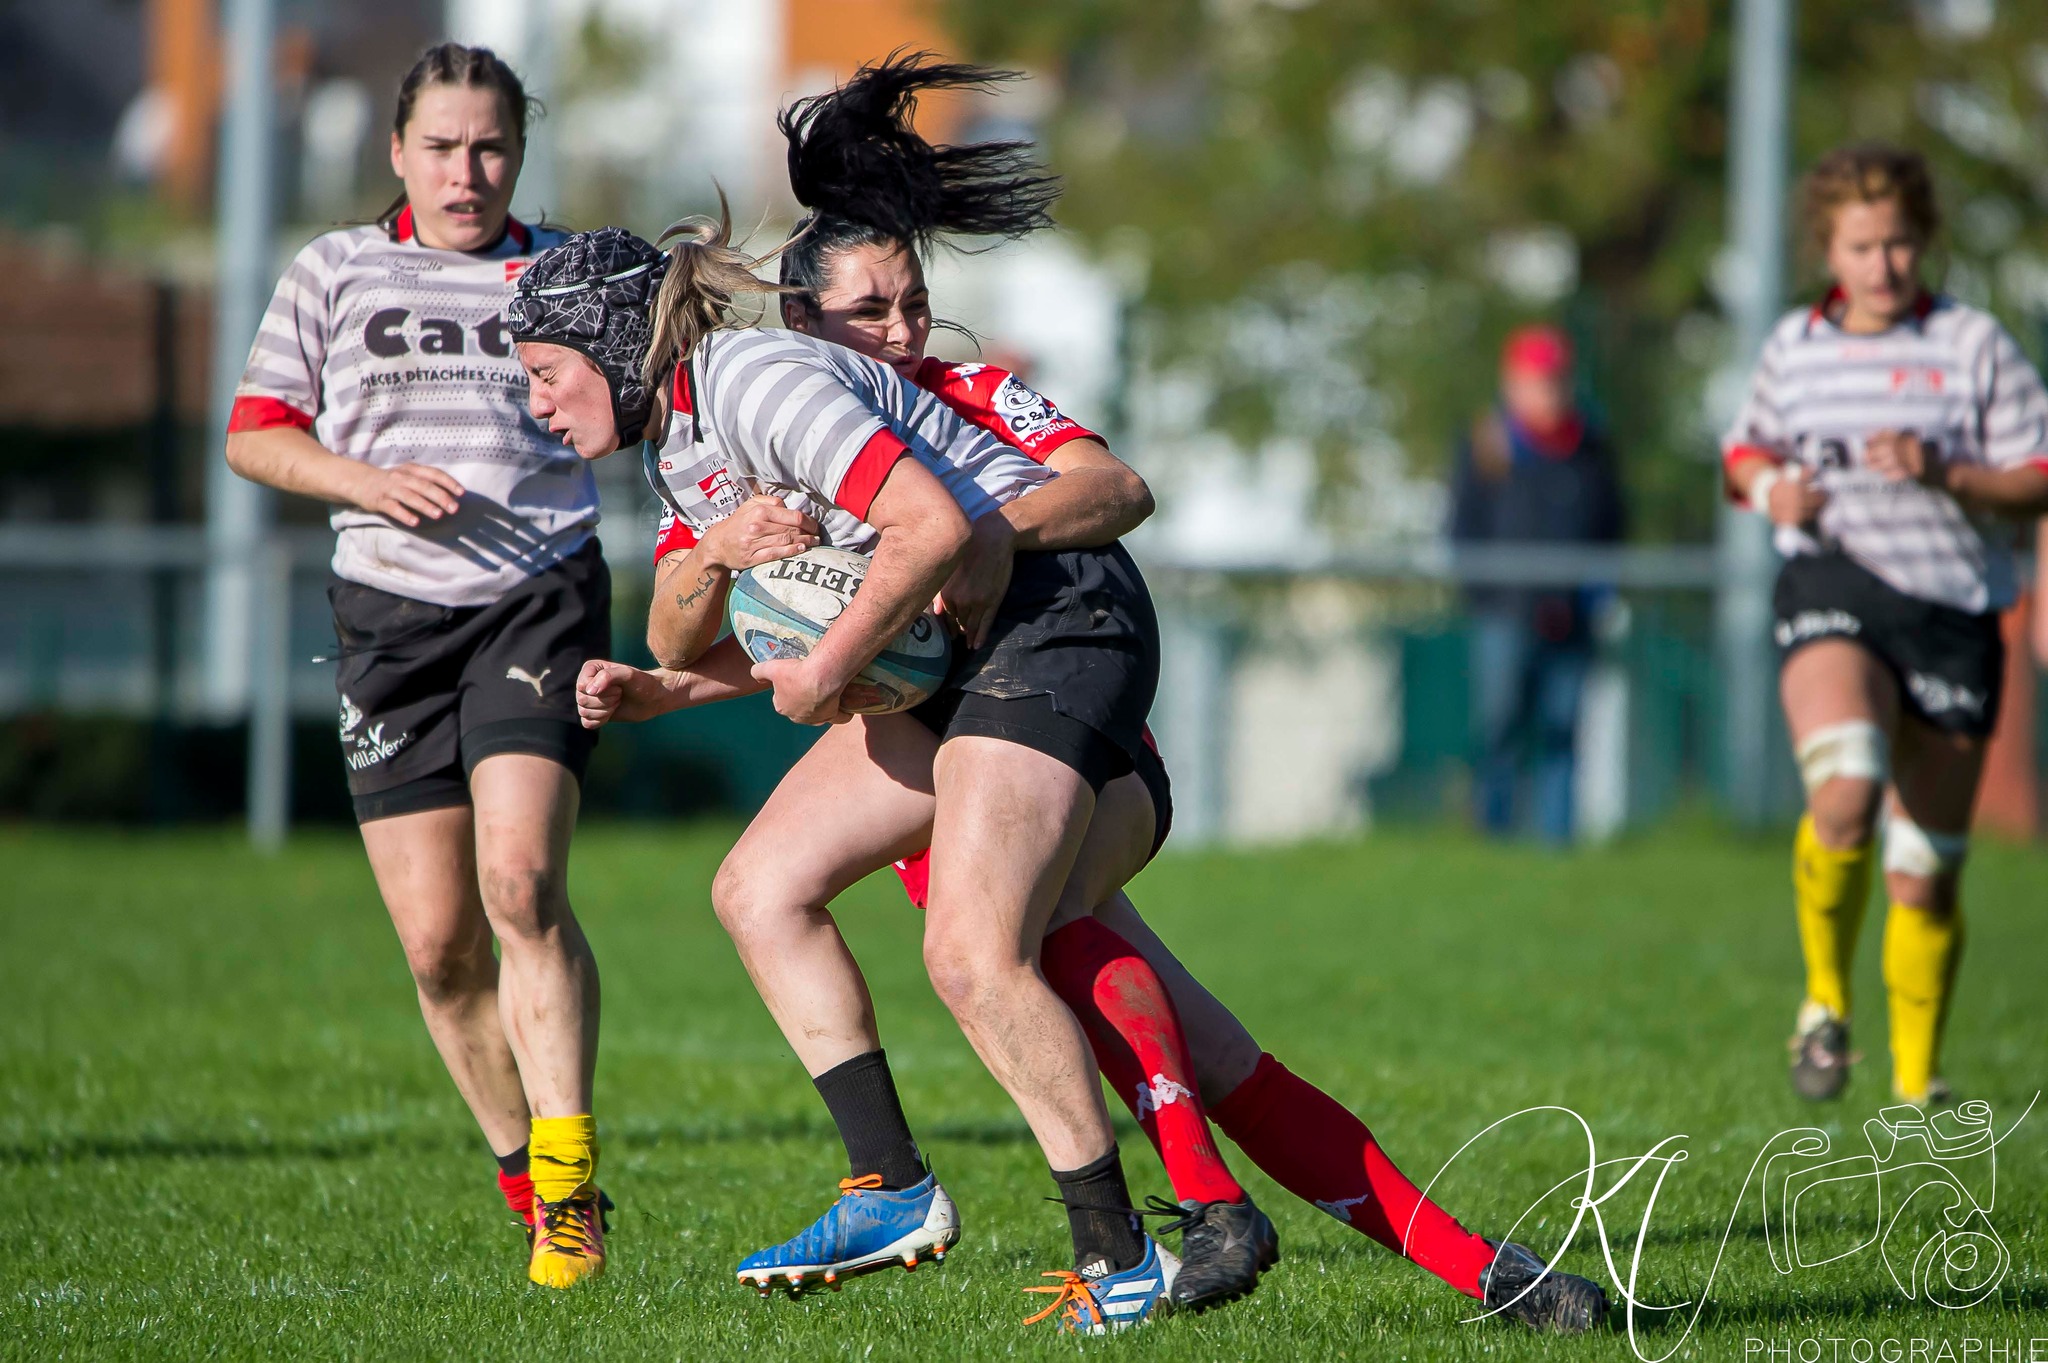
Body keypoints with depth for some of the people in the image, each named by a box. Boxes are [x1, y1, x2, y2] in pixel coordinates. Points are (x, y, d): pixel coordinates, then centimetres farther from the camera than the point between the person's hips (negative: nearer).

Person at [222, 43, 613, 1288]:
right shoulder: (335, 274, 10)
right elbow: (254, 433, 11)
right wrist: (365, 479, -6)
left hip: (541, 595, -2)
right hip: (391, 615, 2)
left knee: (520, 882, -21)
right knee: (438, 941, -1)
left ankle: (570, 1177, -17)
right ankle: (528, 1182, 16)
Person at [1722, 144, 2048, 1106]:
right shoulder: (1793, 347, 11)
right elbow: (1747, 448, 28)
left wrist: (1943, 471, -16)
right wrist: (1766, 487, 4)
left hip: (1953, 607, 0)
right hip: (1832, 591, 0)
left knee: (1925, 874, 3)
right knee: (1845, 795, -29)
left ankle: (1917, 1084, 21)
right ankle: (1825, 999, -6)